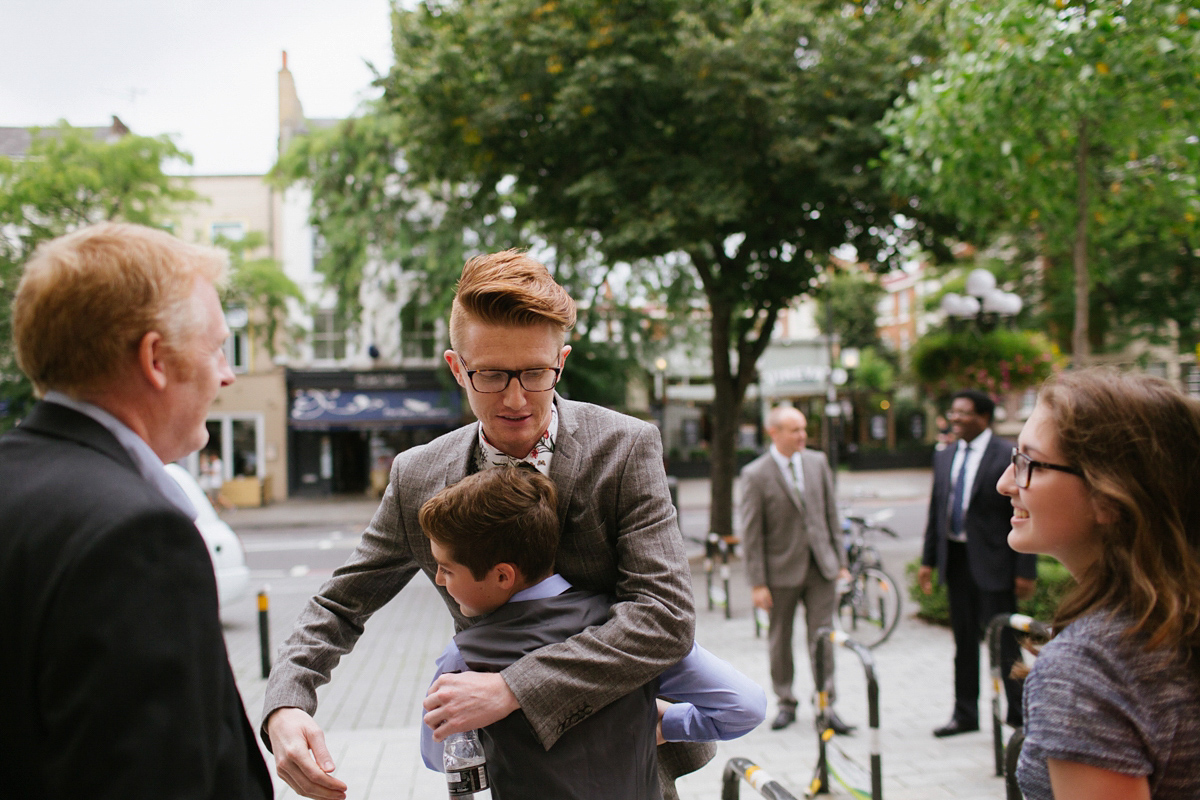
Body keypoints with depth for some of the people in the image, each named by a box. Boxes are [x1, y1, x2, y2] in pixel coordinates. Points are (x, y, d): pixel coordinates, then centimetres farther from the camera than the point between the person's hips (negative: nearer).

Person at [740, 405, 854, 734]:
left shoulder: (817, 462, 4)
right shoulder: (755, 475, -10)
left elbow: (832, 514, 9)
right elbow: (752, 533, -9)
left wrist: (840, 561, 6)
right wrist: (757, 583, -11)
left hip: (820, 566, 3)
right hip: (782, 569, -3)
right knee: (779, 641, 10)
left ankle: (826, 707, 9)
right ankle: (786, 704, 25)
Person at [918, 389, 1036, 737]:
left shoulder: (1009, 456, -10)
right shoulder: (944, 457, 10)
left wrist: (1025, 571, -13)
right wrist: (928, 560, 10)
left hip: (992, 562, -6)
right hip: (956, 560, 6)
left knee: (1003, 642, 0)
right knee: (964, 642, 14)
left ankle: (1020, 715, 13)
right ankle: (965, 714, 25)